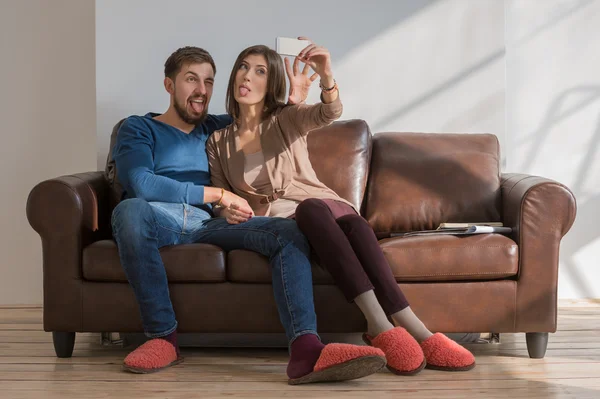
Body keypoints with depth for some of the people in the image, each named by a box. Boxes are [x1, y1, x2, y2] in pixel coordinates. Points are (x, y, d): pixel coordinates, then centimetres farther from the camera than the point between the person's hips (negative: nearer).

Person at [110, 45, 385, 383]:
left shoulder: (216, 128, 28)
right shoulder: (139, 128, 12)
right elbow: (141, 185, -8)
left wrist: (297, 91, 16)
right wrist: (218, 195, -8)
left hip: (208, 225, 4)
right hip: (160, 221, -4)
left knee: (290, 232, -22)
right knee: (131, 209, -40)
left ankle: (306, 350, -46)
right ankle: (164, 336, -30)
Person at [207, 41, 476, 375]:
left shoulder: (288, 118, 10)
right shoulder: (217, 142, 15)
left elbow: (329, 113, -12)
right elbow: (220, 197, 16)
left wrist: (326, 77, -35)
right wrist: (226, 210, -10)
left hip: (322, 209, 1)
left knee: (355, 223, -36)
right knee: (311, 208, -38)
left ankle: (416, 330, -47)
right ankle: (381, 326, -51)